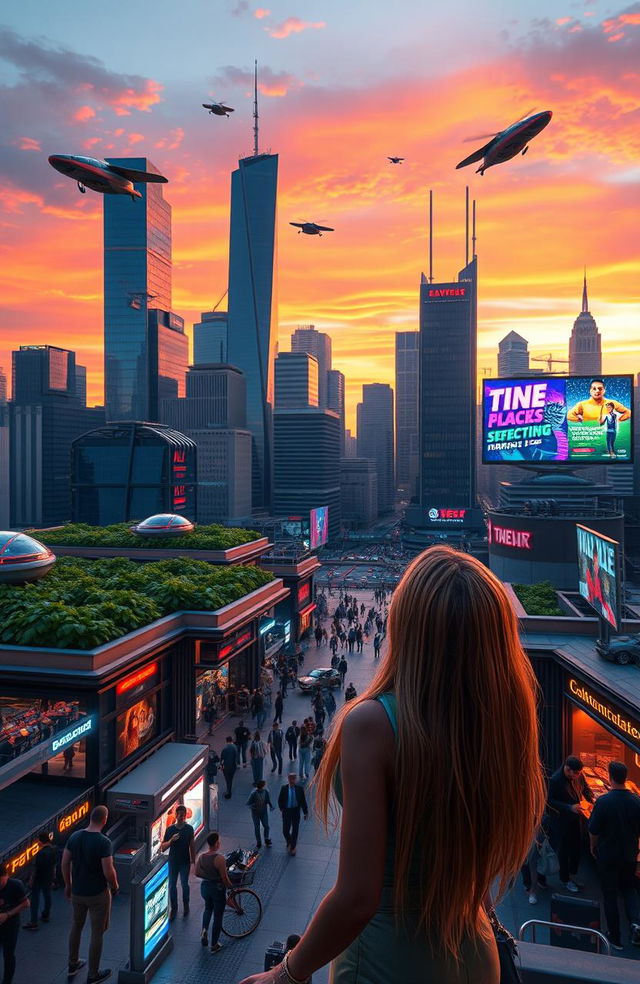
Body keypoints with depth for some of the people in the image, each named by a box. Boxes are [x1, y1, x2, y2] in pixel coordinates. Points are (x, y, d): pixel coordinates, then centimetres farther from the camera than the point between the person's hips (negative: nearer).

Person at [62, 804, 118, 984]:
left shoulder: (75, 837, -8)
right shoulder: (104, 842, -25)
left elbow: (65, 863, 1)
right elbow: (108, 872, -24)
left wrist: (68, 885, 16)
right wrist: (115, 887, -4)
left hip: (77, 892, 6)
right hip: (98, 894, -5)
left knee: (76, 926, 27)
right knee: (97, 933, 11)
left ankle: (73, 965, 42)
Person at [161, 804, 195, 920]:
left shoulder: (189, 829, -7)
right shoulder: (170, 829, -7)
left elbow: (192, 846, 0)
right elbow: (163, 848, -6)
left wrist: (193, 861, 0)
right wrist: (171, 840, -24)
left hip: (185, 862, -1)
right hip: (173, 861, 1)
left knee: (184, 884, 9)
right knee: (172, 885, 6)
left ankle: (186, 905, 31)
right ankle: (173, 908, 24)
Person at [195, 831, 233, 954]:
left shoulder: (201, 856, -10)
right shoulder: (219, 858, -26)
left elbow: (196, 873, 1)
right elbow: (224, 878, -20)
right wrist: (231, 886, -2)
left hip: (205, 886, 5)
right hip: (218, 888, -5)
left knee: (208, 908, 33)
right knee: (218, 915, 13)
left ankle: (204, 929, 15)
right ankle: (214, 945, 22)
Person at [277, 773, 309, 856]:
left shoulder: (299, 789, -9)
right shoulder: (284, 788, -8)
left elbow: (303, 801, -2)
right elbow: (280, 800, 4)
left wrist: (306, 812, -1)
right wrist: (281, 809, -2)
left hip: (296, 811, 0)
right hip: (286, 811, 0)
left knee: (295, 830, 10)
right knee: (285, 830, 2)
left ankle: (293, 847, 30)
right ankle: (289, 843, 33)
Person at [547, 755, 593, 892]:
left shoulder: (578, 775, -11)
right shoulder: (555, 780, -29)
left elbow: (585, 787, 8)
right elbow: (550, 801, -23)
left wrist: (590, 798, -12)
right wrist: (570, 807, -31)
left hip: (574, 816, 6)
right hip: (560, 820, -6)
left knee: (576, 846, 18)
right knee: (563, 850, 9)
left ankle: (572, 874, 39)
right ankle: (565, 880, 29)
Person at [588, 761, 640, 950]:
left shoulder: (603, 801, -22)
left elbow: (594, 830, -14)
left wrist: (593, 847, 5)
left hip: (607, 855, -3)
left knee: (610, 894, 12)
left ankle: (615, 937, 20)